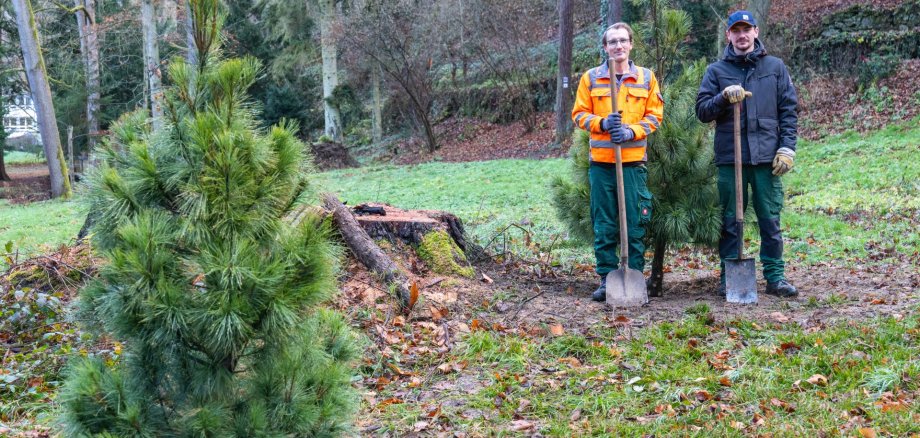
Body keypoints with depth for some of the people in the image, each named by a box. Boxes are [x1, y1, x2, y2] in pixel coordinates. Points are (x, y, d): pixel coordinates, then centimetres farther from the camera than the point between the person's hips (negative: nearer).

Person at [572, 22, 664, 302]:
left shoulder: (646, 78, 8)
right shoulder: (590, 78, 7)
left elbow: (654, 115, 6)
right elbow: (579, 114, 7)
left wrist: (632, 131, -11)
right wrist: (602, 123, -12)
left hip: (634, 162, 0)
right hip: (601, 163, 0)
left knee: (635, 226, 1)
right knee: (603, 226, 4)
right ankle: (607, 280, 12)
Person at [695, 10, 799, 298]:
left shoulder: (775, 67, 10)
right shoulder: (716, 71, 8)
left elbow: (789, 110, 8)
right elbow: (702, 111, 3)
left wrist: (787, 148, -1)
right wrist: (724, 97, -15)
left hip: (767, 157, 0)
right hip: (729, 158, 0)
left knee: (770, 220, 3)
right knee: (730, 221, 4)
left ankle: (775, 276, 12)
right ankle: (729, 277, 12)